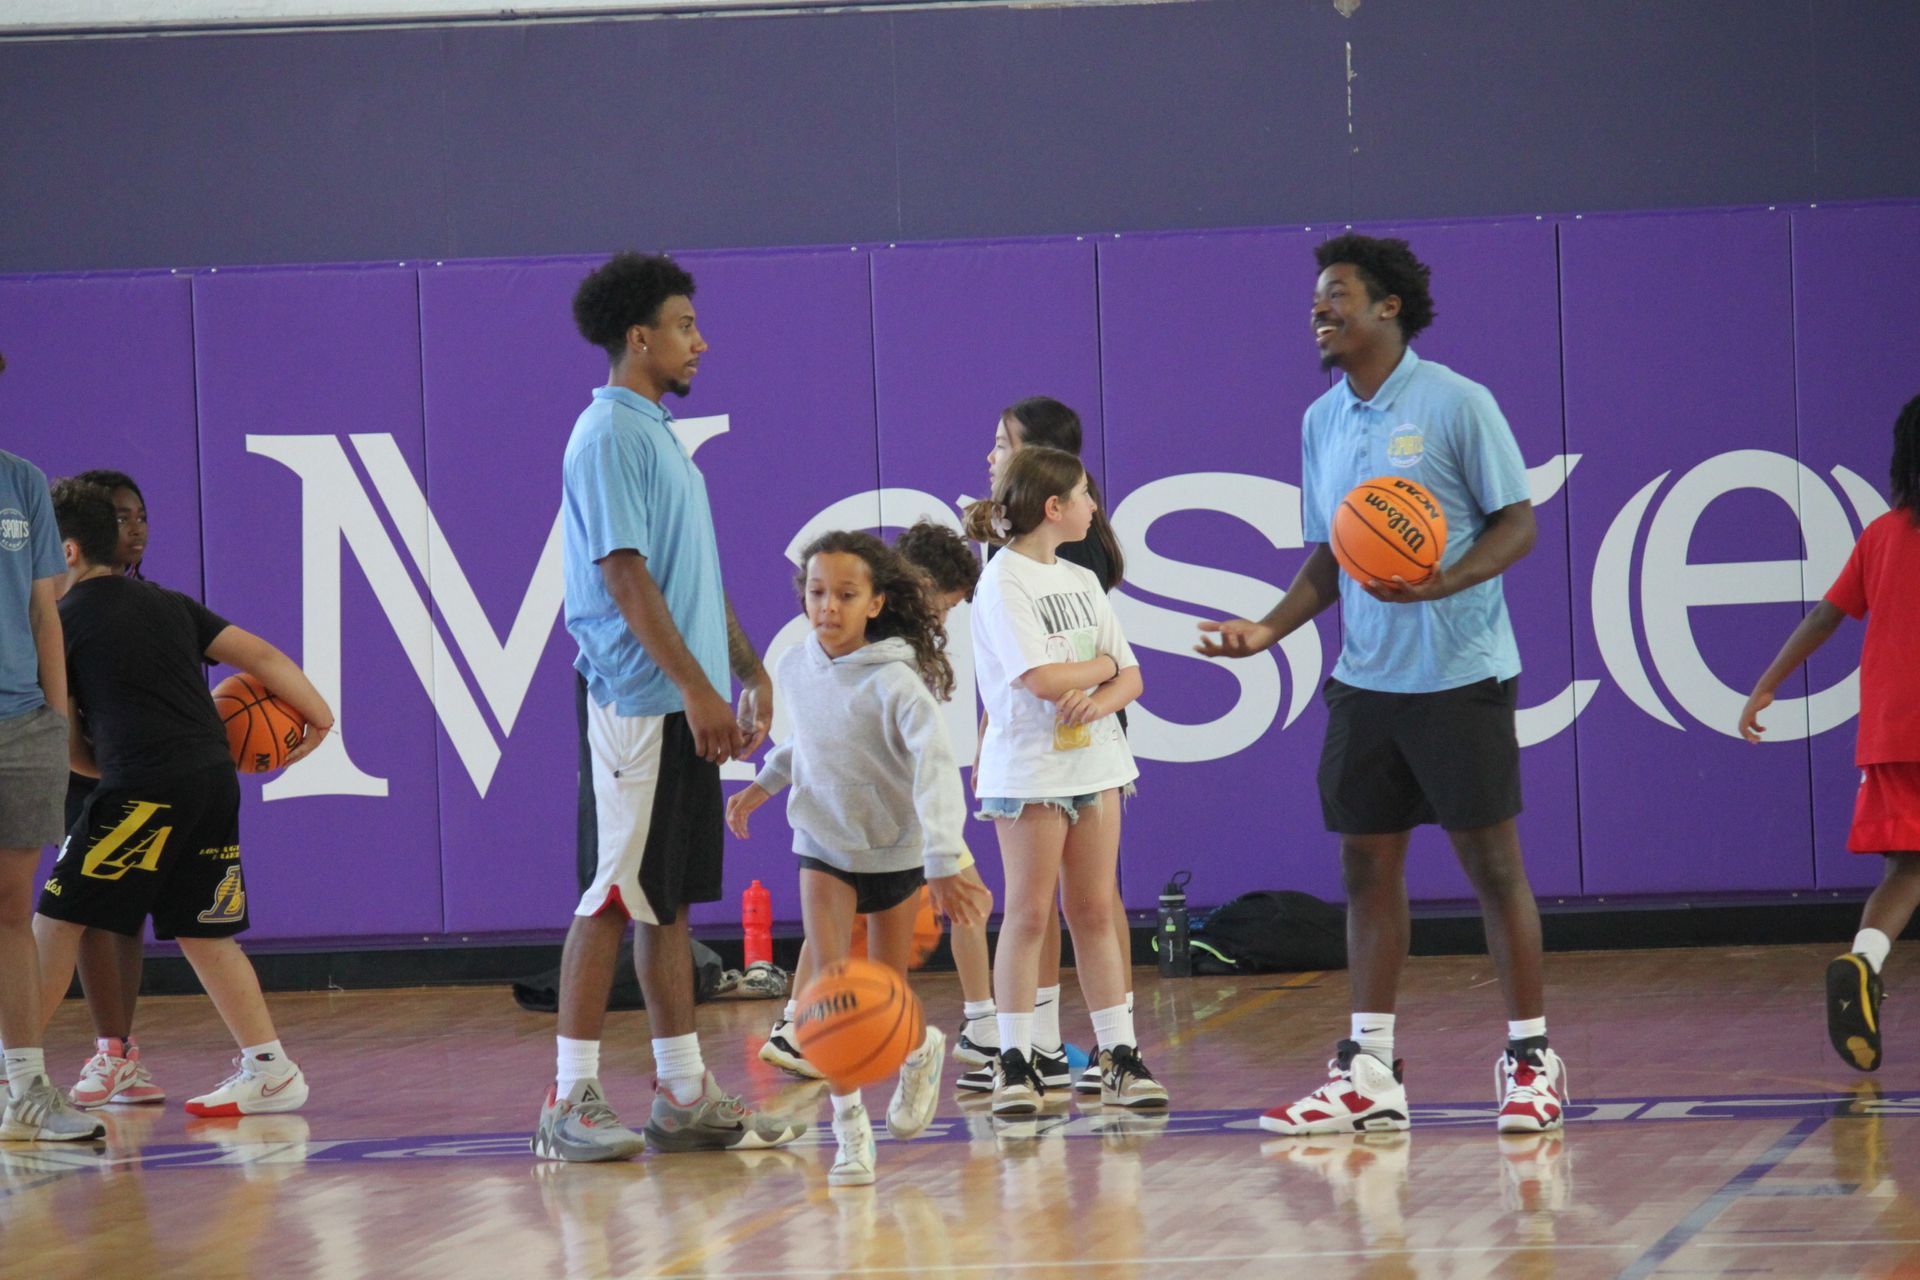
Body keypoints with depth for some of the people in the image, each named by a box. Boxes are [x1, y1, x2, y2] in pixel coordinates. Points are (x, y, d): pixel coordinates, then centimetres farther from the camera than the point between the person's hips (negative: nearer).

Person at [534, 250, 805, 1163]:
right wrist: (696, 687, -22)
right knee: (614, 898, -7)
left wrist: (749, 670, 20)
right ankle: (571, 1101, -4)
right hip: (639, 704, -9)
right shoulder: (610, 437, -13)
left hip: (683, 708, 9)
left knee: (669, 898, 10)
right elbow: (624, 575, -19)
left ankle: (683, 1095, 13)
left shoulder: (659, 435, 18)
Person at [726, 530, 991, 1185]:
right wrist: (764, 783, 13)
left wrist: (943, 866, -40)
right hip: (823, 847, 3)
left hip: (897, 852, -3)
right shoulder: (796, 667, -6)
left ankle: (920, 1050, 44)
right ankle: (850, 1130, -9)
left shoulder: (894, 683, -24)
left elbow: (935, 769, -32)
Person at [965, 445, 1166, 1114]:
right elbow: (1041, 679, -20)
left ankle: (1119, 1058, 7)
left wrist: (1101, 700, -12)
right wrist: (1102, 665, -3)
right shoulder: (1004, 581, -9)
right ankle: (1014, 1064, -1)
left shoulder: (1082, 581, 13)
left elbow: (1131, 678, 9)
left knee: (1095, 910, 7)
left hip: (1093, 758, 6)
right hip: (1030, 765, -6)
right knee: (1029, 912, -4)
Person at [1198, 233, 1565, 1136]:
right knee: (1367, 865, 5)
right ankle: (1368, 1073, 9)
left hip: (1460, 675, -6)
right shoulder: (1321, 421, 12)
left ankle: (1531, 1060, 6)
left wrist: (1441, 583, -24)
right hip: (1365, 681, 6)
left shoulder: (1455, 404, -8)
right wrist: (1271, 629, 4)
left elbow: (1518, 523, -8)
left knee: (1491, 859, -2)